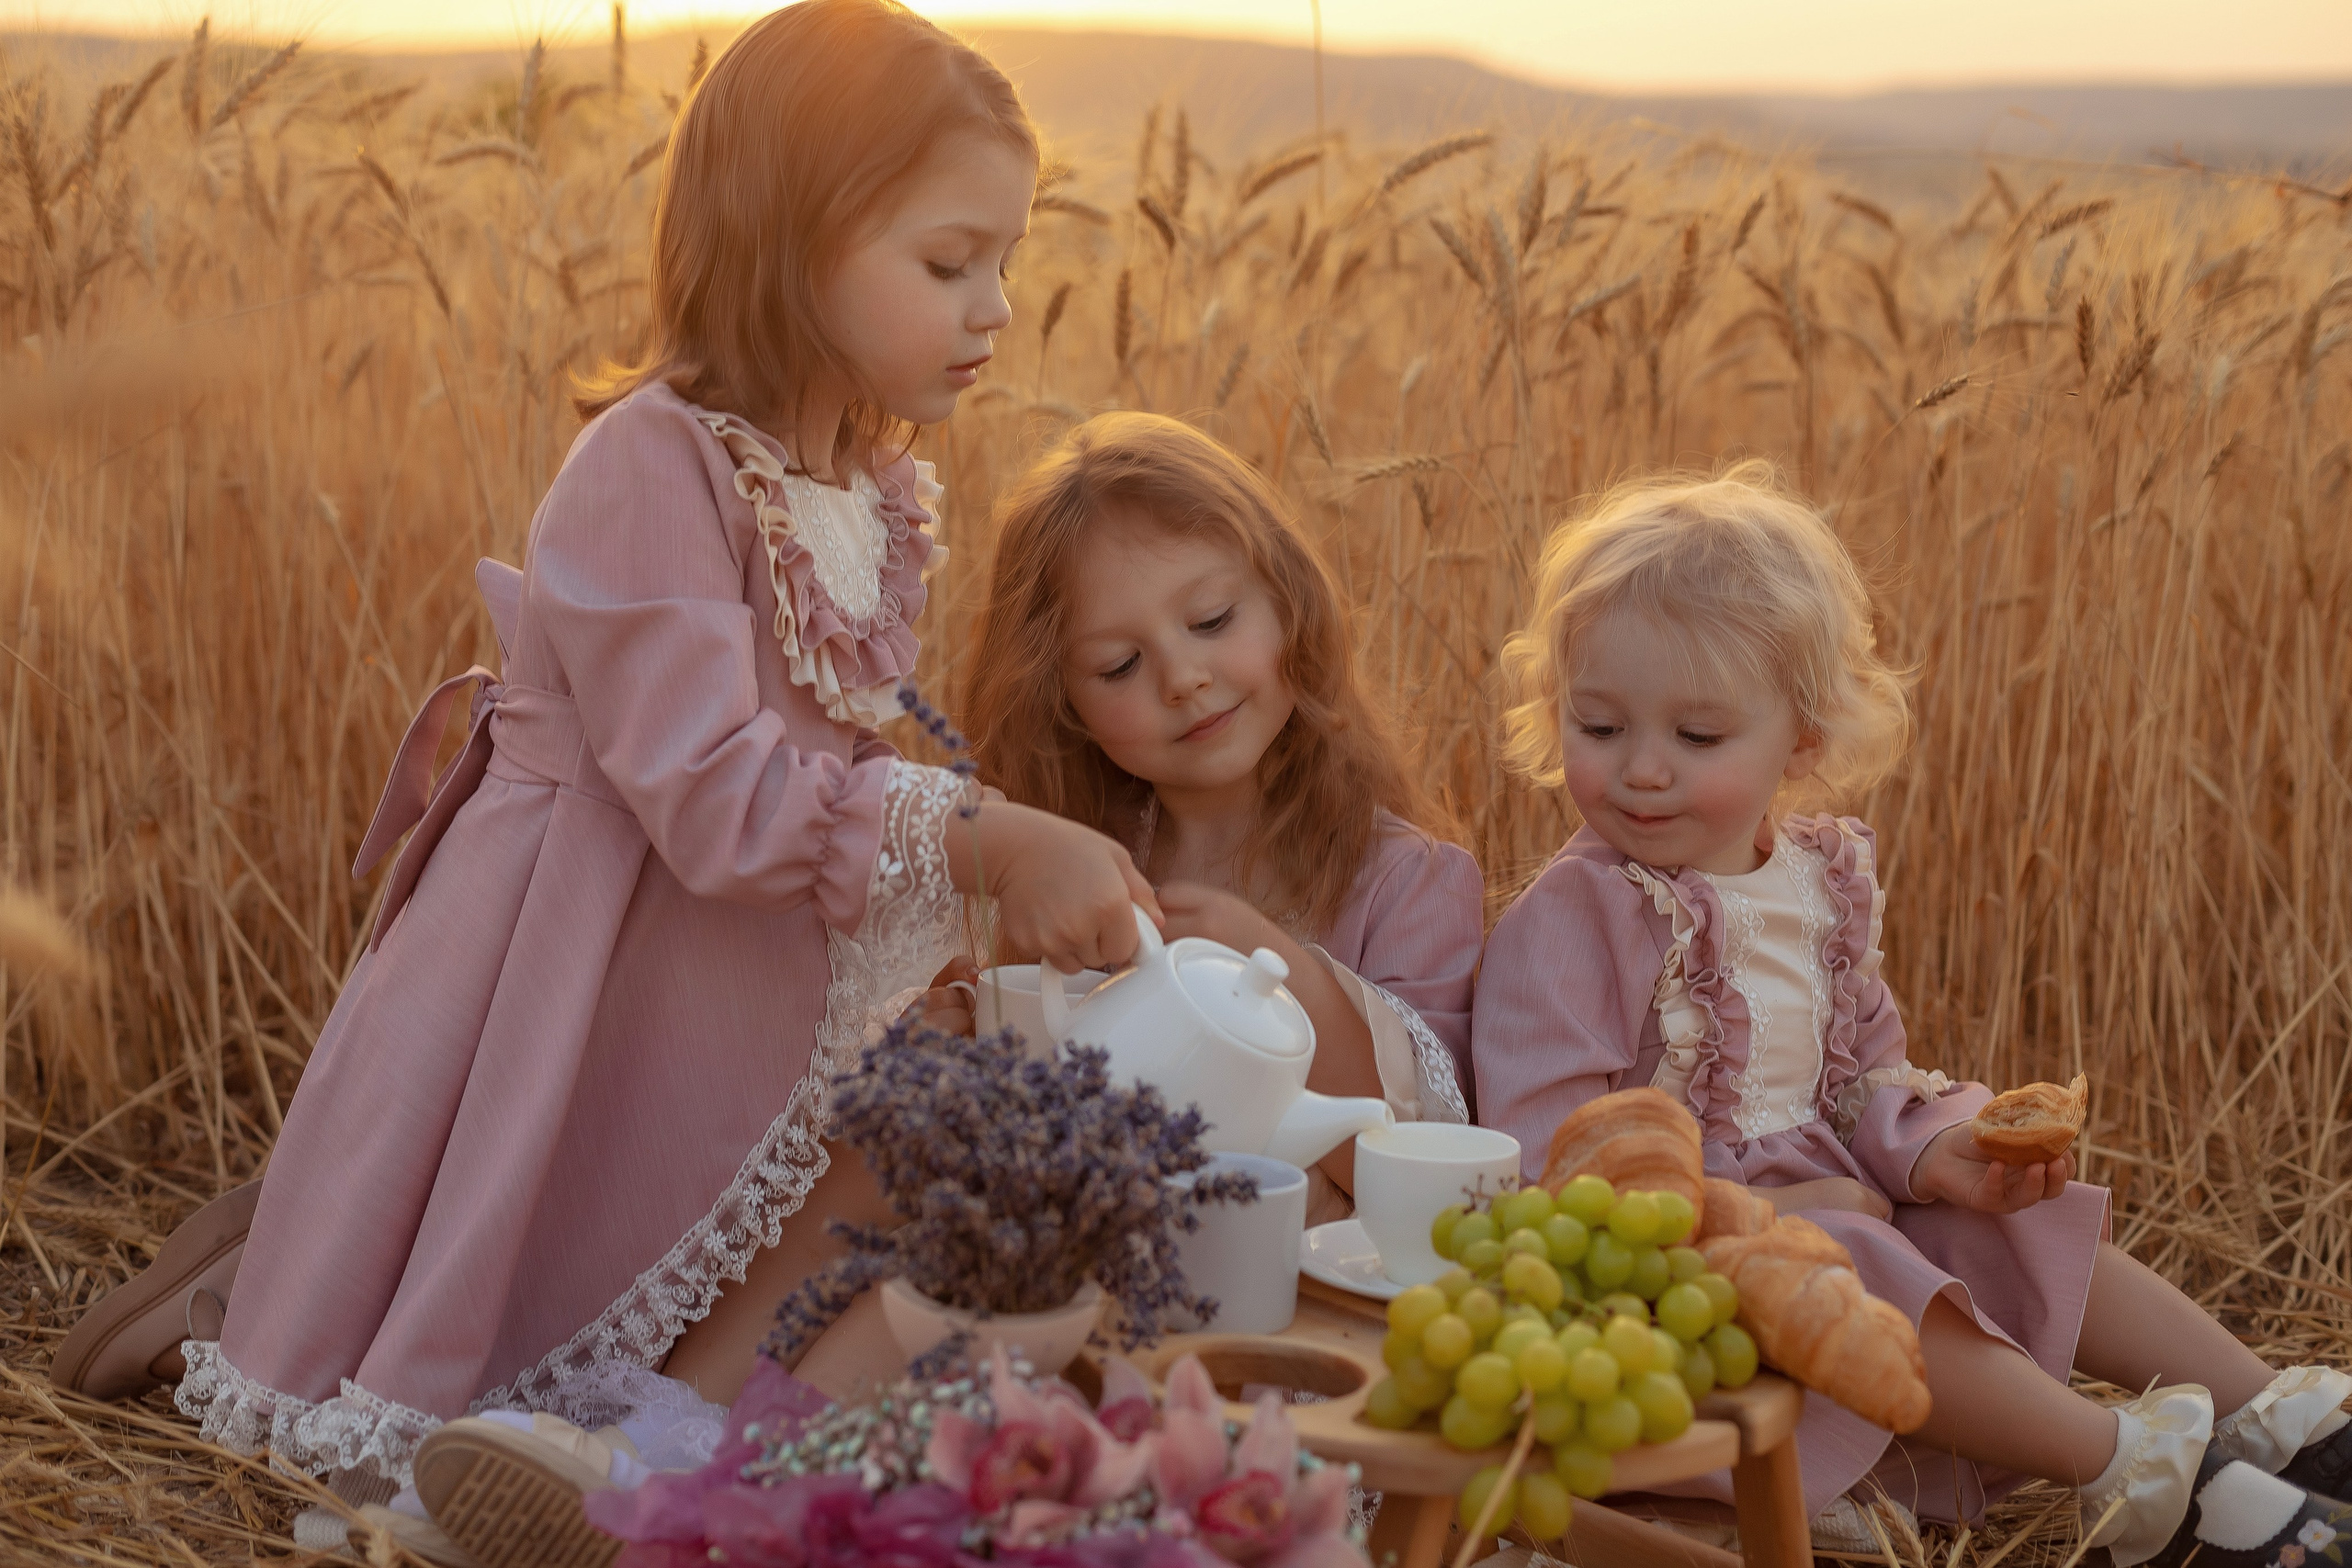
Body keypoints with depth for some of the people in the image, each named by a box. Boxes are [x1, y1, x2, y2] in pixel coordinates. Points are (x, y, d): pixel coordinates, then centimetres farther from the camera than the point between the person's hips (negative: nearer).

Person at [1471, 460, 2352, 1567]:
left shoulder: (1821, 882, 7)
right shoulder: (1567, 923, -19)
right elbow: (1546, 1148, -25)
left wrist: (1930, 1150, -6)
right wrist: (1750, 1212, -26)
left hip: (1832, 1202, 8)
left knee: (2039, 1232, 6)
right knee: (1855, 1290, -31)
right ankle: (2122, 1467, -21)